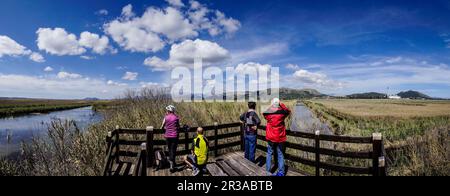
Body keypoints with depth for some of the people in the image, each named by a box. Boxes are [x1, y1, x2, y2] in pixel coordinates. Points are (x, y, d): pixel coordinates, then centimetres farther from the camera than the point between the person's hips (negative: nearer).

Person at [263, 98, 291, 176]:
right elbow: (288, 111, 11)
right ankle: (281, 172, 17)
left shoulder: (268, 113, -9)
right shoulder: (282, 112, -10)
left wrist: (271, 107, 10)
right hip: (280, 138, 0)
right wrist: (281, 104, 8)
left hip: (271, 137, 0)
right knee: (280, 154, 11)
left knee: (269, 154, 13)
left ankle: (268, 171, 17)